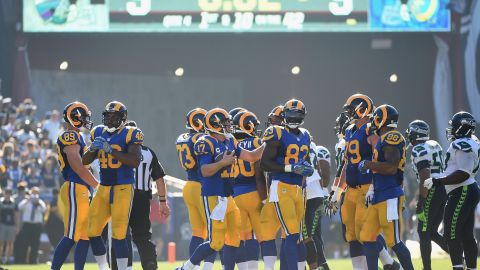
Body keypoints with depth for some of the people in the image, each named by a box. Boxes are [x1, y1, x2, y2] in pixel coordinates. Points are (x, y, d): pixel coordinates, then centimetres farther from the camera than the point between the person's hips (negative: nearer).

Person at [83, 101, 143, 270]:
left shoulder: (130, 134, -7)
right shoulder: (99, 133, 10)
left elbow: (135, 161, -19)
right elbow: (85, 161, 14)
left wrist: (110, 150, -22)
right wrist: (93, 149, -8)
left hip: (123, 188, -6)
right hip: (103, 188, 6)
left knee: (118, 234, -11)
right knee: (93, 232, 4)